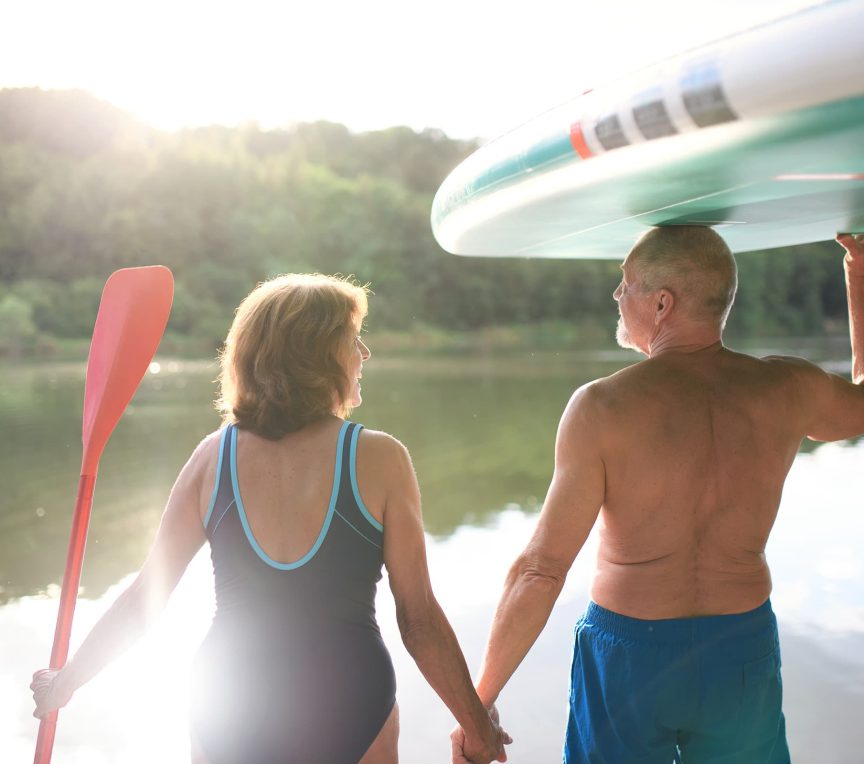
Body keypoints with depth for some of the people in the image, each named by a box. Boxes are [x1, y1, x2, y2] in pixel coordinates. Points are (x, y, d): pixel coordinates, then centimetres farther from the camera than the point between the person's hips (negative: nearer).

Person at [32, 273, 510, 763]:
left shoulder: (213, 456, -5)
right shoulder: (379, 459, -12)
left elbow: (145, 596, 0)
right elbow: (419, 618, -9)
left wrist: (66, 681, 16)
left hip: (226, 720, 2)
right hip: (350, 714, -2)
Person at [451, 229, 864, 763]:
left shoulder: (603, 408, -19)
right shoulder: (788, 390, -8)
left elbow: (540, 571, -19)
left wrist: (479, 700, -9)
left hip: (629, 655, -3)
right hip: (744, 652, 3)